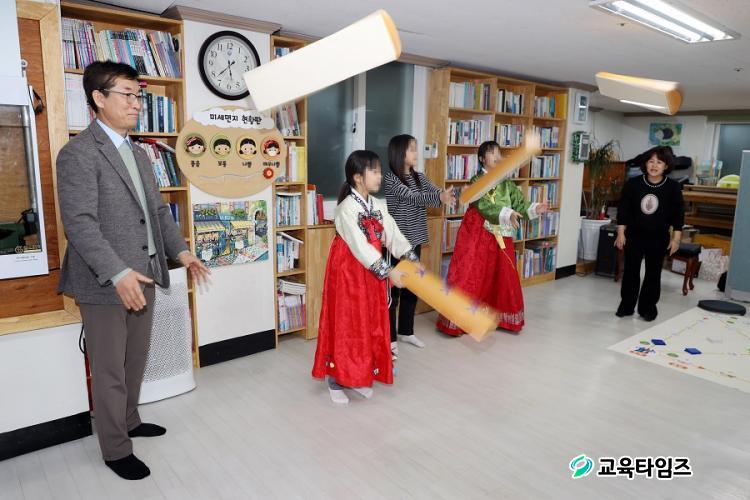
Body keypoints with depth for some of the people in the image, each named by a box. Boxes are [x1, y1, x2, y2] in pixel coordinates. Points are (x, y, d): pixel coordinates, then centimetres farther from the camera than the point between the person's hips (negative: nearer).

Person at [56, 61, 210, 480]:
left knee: (136, 359, 20)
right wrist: (118, 273, -28)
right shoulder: (78, 154, -11)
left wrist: (181, 251, 6)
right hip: (105, 283, -8)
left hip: (143, 276, 8)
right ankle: (116, 449, 20)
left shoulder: (140, 155, 15)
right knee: (110, 369, 5)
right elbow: (80, 222, -20)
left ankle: (130, 421, 39)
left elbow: (159, 211, 18)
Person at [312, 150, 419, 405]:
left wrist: (412, 259, -12)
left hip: (372, 272, 7)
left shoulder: (379, 206, 5)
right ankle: (336, 381, 17)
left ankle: (360, 378, 29)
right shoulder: (347, 208, -19)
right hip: (348, 272, -7)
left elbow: (394, 235, 1)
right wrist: (388, 271, -31)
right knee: (345, 324, 2)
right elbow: (360, 246, -27)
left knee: (370, 324, 13)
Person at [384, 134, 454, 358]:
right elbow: (412, 197, -24)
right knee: (393, 288, -1)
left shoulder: (419, 177, 10)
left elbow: (436, 192, -2)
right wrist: (440, 197, -37)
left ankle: (406, 331, 29)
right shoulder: (390, 178, -12)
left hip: (414, 240, 7)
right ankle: (390, 338, 9)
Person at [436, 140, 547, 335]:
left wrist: (535, 209, -16)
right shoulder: (477, 181, -6)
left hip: (501, 237, 5)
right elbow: (484, 206, -20)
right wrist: (507, 214, -33)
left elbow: (520, 203, 4)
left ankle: (500, 317, 29)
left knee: (502, 277, 12)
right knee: (470, 275, -5)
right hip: (478, 234, -5)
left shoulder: (507, 183, 10)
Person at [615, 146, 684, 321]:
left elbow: (679, 214, -1)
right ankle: (626, 305, 18)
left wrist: (676, 238, -4)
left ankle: (648, 307, 21)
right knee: (630, 271, 6)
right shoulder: (632, 183, -7)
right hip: (634, 235, 0)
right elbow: (623, 209, -3)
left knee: (653, 273, 8)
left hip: (659, 238, 0)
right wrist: (621, 233, -6)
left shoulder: (673, 187, -6)